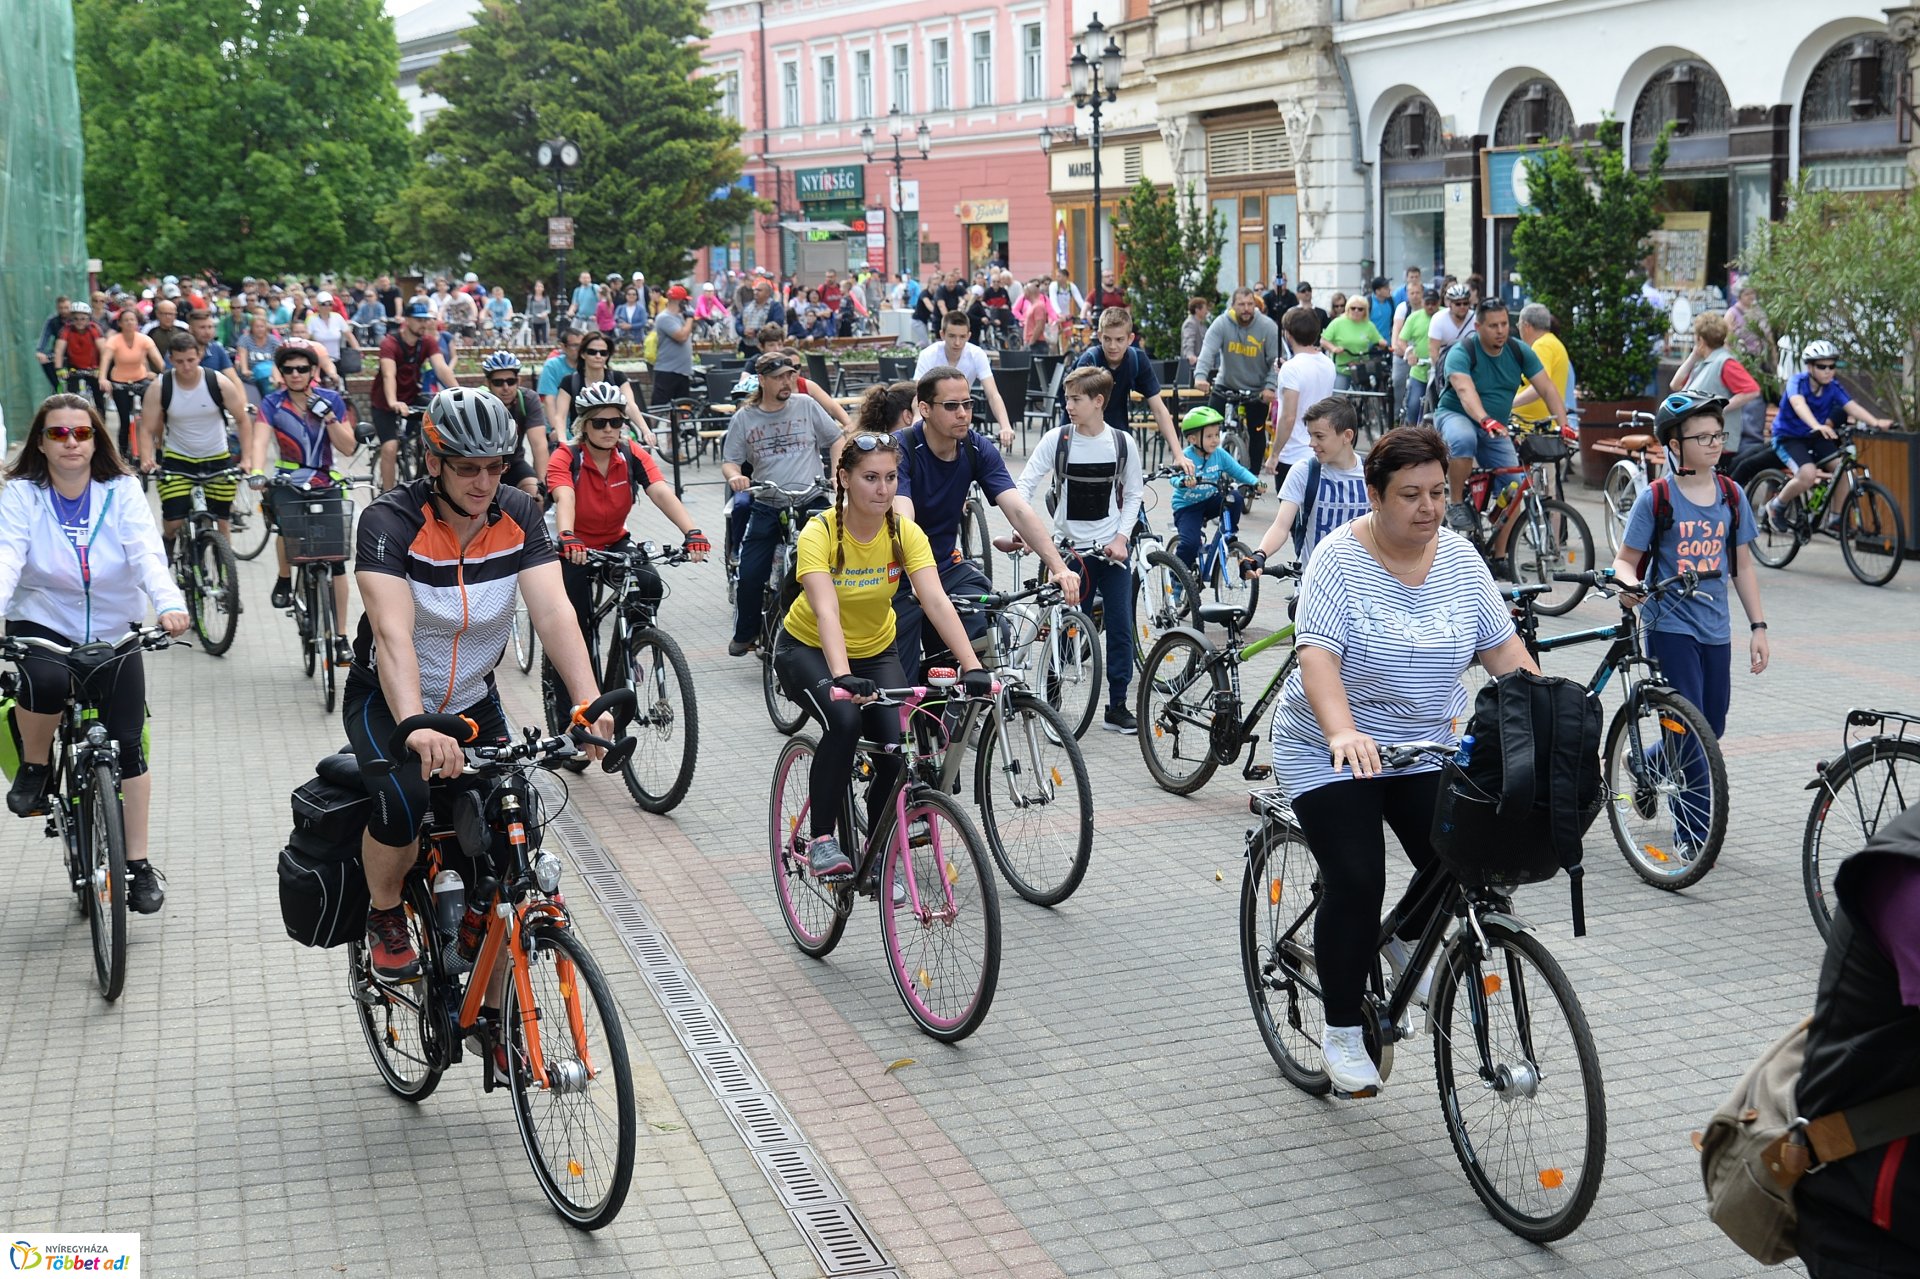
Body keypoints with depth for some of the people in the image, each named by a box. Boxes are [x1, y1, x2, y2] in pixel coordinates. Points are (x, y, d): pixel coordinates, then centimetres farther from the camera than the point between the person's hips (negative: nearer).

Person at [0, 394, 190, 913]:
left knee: (128, 744, -4)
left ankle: (138, 864, 10)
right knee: (46, 681, -35)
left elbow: (147, 552, -21)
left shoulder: (121, 492, -6)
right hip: (43, 625, -1)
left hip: (113, 632, 1)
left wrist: (169, 603, -41)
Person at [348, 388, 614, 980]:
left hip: (474, 702, 4)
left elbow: (554, 611, -24)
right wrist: (417, 729, -54)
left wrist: (589, 703, -40)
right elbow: (393, 632, -37)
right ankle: (385, 919, 0)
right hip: (388, 701, -4)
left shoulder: (519, 515, -13)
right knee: (402, 800, -32)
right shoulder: (391, 520, -25)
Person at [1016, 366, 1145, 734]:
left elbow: (1133, 496, 7)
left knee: (1121, 627, 1)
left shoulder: (1123, 443, -1)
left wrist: (1121, 537, -5)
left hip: (1112, 549, 1)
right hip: (1070, 549, -1)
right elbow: (1026, 485, -6)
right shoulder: (1055, 440, -5)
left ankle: (1117, 706, 9)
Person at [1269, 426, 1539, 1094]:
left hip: (1425, 750, 5)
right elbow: (1318, 654, -27)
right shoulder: (1340, 557, -16)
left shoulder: (1460, 556, 0)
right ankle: (1342, 1033, 6)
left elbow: (1501, 645, 1)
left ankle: (1404, 941, 25)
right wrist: (1343, 732, -43)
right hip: (1332, 754, -4)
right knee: (1355, 883, -12)